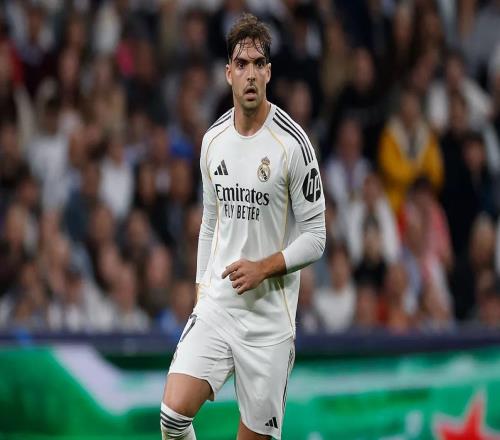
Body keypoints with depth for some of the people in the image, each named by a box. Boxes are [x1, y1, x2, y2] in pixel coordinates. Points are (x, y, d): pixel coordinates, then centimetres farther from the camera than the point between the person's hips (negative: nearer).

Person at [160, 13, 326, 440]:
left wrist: (263, 268, -17)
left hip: (269, 315, -4)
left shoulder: (292, 143, -9)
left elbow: (315, 237, -5)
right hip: (216, 304, 4)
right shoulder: (213, 139, 8)